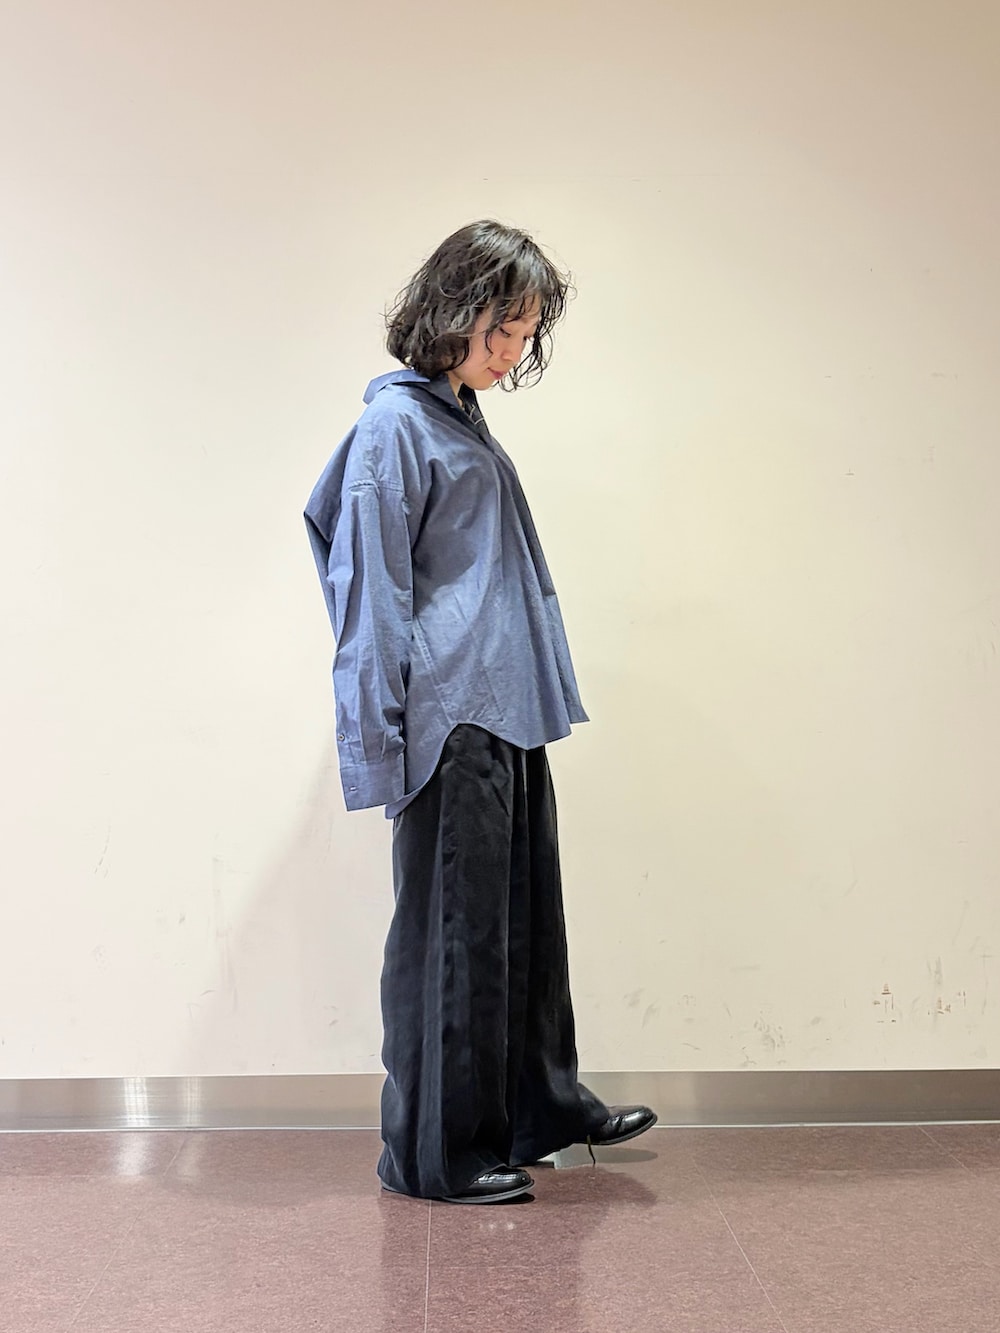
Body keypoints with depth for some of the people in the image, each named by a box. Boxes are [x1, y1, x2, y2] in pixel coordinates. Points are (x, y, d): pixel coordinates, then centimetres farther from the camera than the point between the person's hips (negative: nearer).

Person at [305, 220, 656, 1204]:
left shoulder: (462, 419, 16)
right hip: (450, 723, -9)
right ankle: (435, 1152, 16)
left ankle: (544, 1105, 33)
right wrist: (381, 743, -16)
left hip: (506, 717, 9)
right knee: (451, 929, 1)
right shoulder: (394, 424, -11)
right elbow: (372, 590, -14)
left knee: (528, 914, 17)